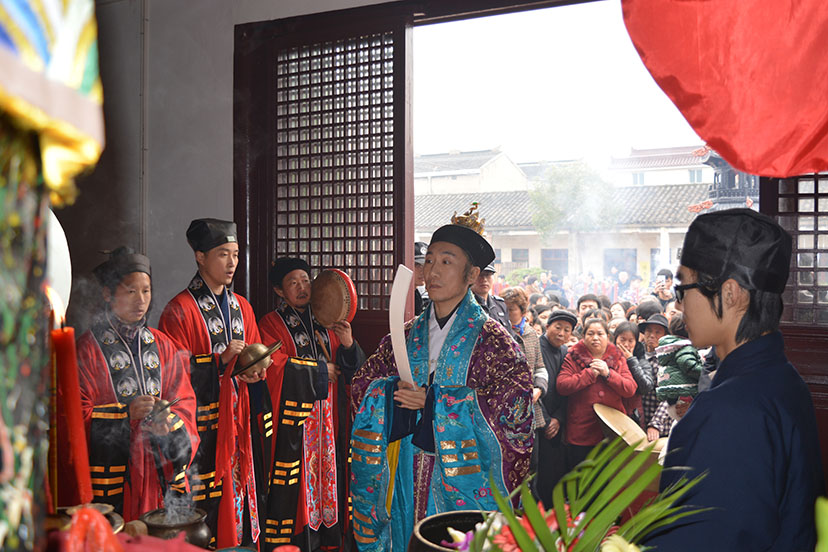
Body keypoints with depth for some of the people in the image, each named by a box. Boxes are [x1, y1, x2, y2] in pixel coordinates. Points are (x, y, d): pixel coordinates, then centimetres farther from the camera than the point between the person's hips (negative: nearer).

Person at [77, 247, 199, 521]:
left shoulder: (163, 345, 12)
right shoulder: (88, 348, 0)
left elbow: (184, 401, 9)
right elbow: (79, 414, -4)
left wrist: (168, 421, -12)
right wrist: (127, 413, -18)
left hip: (164, 468, 3)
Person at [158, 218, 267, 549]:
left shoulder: (242, 307, 14)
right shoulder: (180, 310, -6)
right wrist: (221, 361, -17)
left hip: (239, 422, 6)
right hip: (202, 424, -6)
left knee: (242, 493, 7)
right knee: (206, 505, -5)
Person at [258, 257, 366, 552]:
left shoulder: (325, 322, 15)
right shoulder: (271, 323, 1)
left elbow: (353, 369, 10)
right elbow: (276, 368, -13)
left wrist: (349, 345, -11)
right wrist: (321, 370, -6)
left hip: (329, 416, 4)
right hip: (292, 415, -4)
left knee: (328, 472, 4)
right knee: (295, 481, -4)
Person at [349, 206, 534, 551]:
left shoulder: (490, 337, -5)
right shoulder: (407, 335, 9)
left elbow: (517, 394, -18)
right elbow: (362, 384, 9)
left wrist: (433, 402, -18)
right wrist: (395, 393, -14)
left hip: (461, 481, -4)